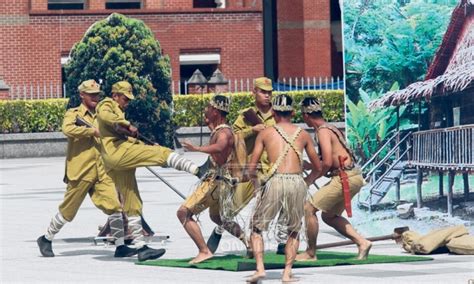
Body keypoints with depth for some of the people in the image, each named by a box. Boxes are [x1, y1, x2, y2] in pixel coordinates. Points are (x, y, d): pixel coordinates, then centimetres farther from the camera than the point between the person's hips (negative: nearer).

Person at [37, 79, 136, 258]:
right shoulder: (73, 114, -1)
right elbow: (68, 129, -23)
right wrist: (93, 131, -21)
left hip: (100, 171, 5)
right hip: (80, 172, -5)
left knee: (114, 206, -8)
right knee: (68, 211, 4)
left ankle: (120, 246, -6)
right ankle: (46, 240, 23)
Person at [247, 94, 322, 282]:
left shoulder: (265, 133, 12)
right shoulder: (303, 134, 16)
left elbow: (252, 167, 8)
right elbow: (317, 167, 23)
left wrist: (256, 183, 27)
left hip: (275, 182, -2)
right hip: (297, 182, 2)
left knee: (257, 228, 13)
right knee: (294, 231, 21)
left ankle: (260, 268, -4)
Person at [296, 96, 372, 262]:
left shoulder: (323, 131, -13)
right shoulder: (330, 128, 17)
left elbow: (327, 163, -20)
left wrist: (311, 179, -6)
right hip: (354, 177, 10)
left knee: (309, 208, -3)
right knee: (329, 215, 20)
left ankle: (311, 253, 3)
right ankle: (362, 242, 11)